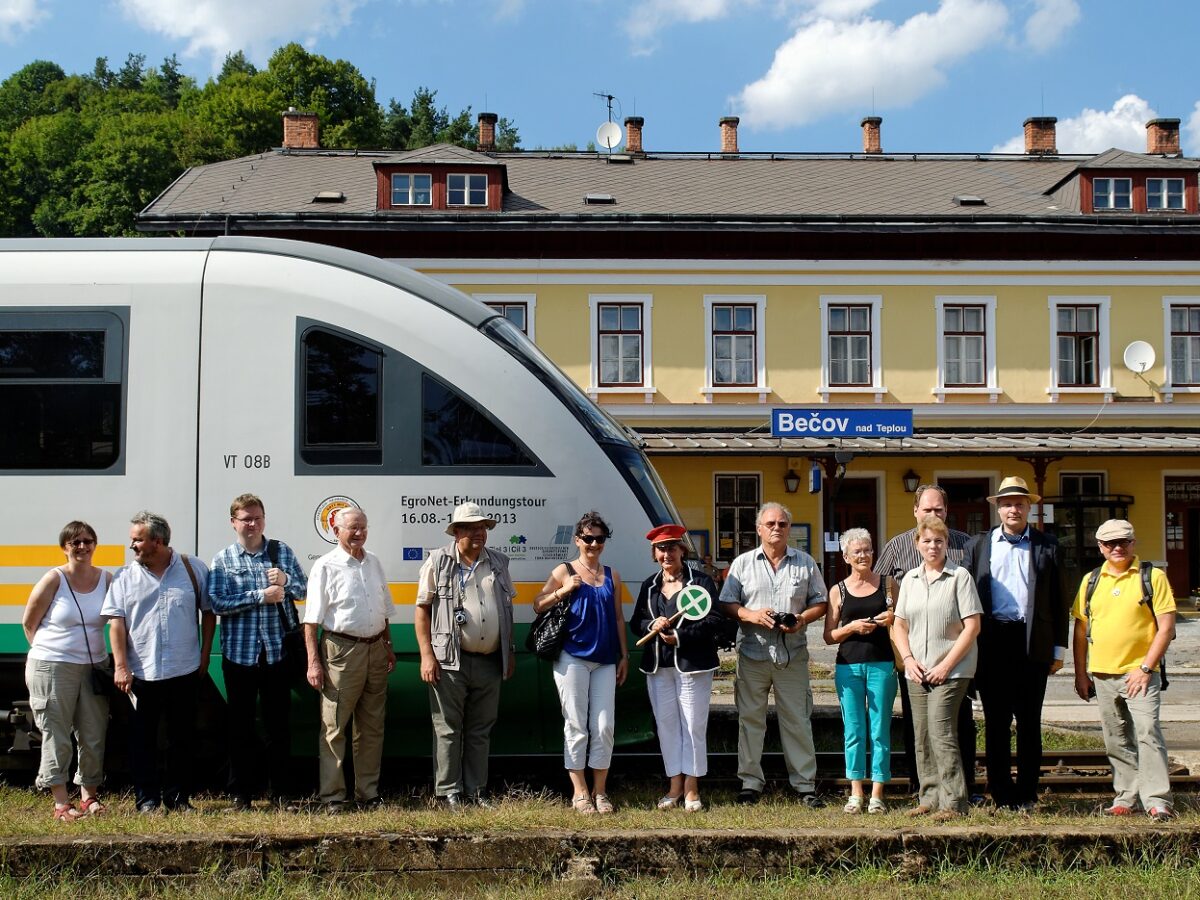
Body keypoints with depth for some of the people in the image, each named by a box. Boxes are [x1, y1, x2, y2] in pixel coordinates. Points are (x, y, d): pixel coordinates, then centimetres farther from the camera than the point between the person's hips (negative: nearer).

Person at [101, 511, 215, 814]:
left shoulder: (193, 569, 1)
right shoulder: (126, 577, 2)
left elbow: (208, 611, 8)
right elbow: (116, 622, -2)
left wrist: (205, 653, 3)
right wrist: (121, 666, -10)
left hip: (184, 671, 0)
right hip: (140, 673, 0)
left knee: (182, 738, 8)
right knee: (142, 739, 5)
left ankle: (178, 798, 18)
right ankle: (147, 800, 14)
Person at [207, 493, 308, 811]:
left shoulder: (282, 552, 7)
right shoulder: (223, 560, 2)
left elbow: (304, 591, 9)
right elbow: (217, 604, -10)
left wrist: (285, 579, -11)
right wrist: (261, 596, -15)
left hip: (278, 651, 1)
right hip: (239, 653, -1)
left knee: (279, 723, 6)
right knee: (240, 725, 6)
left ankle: (280, 793, 15)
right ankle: (241, 793, 16)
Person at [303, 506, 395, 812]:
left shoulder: (374, 562, 12)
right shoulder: (326, 567, -6)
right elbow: (312, 619, -9)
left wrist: (388, 646, 19)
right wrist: (313, 662, -15)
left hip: (375, 651, 6)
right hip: (341, 651, -6)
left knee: (372, 727, 11)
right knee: (334, 727, -3)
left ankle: (368, 792, 20)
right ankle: (332, 796, 2)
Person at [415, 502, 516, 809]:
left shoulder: (498, 562, 12)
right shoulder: (439, 562, -2)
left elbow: (506, 608, 20)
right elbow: (422, 609, -2)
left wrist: (510, 651, 16)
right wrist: (427, 655, -10)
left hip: (490, 662, 4)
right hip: (451, 661, -4)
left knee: (480, 731, 11)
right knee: (448, 730, 1)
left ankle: (477, 791, 19)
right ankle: (449, 792, 9)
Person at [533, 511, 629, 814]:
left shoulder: (611, 576, 13)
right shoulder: (565, 572, 2)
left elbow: (618, 618, 16)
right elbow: (538, 605, 2)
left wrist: (624, 656, 11)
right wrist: (564, 591, -13)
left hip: (605, 662, 3)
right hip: (573, 659, -3)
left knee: (603, 727, 2)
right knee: (576, 726, -1)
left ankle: (600, 792, 11)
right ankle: (580, 793, 6)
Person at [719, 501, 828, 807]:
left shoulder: (806, 563, 9)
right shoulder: (742, 563, 7)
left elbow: (820, 602, 11)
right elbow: (727, 604, 5)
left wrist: (802, 619, -9)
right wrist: (751, 615, -13)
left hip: (793, 654, 0)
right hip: (753, 653, 0)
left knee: (798, 721, 2)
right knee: (750, 719, 4)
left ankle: (805, 785, 9)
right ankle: (750, 783, 12)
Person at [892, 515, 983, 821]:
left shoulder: (959, 576, -4)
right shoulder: (910, 579, 12)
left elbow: (972, 626, -8)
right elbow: (899, 625, 15)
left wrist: (946, 665, -13)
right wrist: (909, 659, -1)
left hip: (951, 671, -6)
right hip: (917, 671, 6)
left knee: (941, 734, -12)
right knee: (922, 738, 8)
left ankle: (954, 802, -7)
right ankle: (930, 799, 17)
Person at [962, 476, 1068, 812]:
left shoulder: (1047, 545, 8)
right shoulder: (978, 544, 10)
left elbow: (1058, 599, 9)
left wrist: (1059, 649, 4)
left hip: (1033, 643, 0)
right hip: (992, 643, 0)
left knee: (1029, 722, 4)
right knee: (996, 722, 3)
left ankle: (1027, 794, 11)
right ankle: (1002, 794, 10)